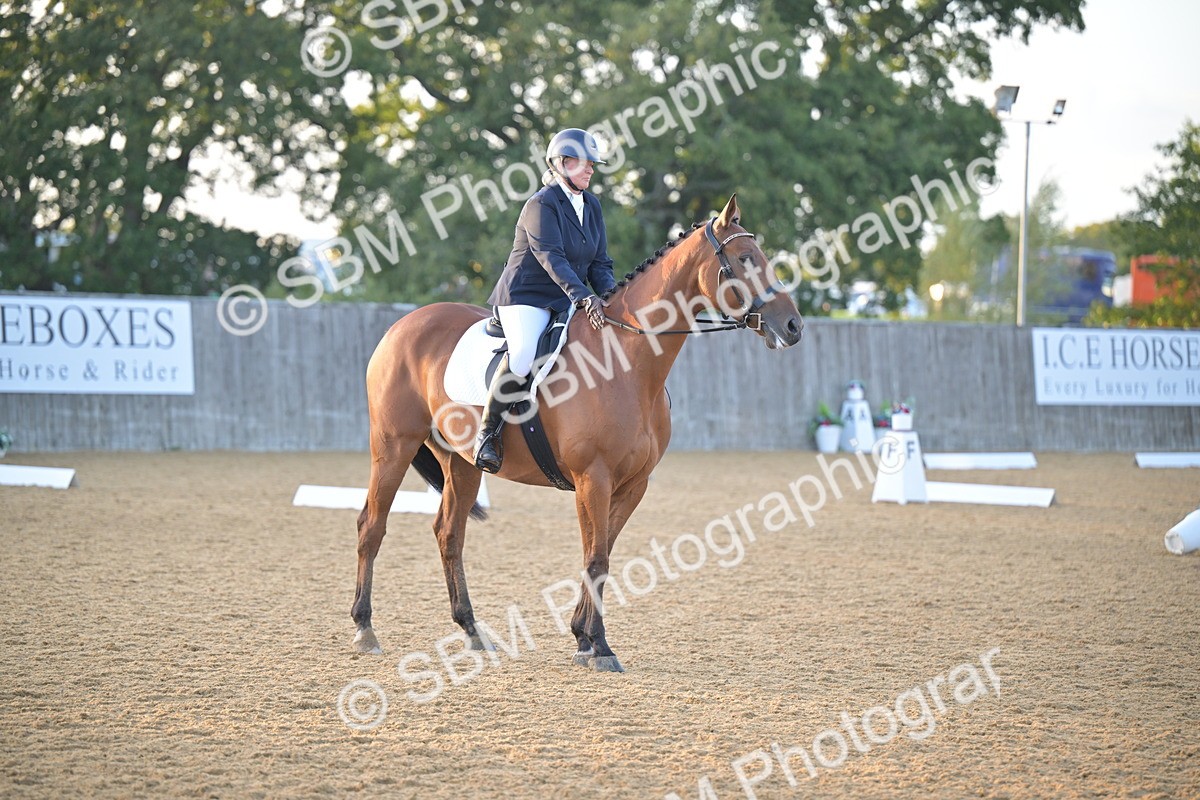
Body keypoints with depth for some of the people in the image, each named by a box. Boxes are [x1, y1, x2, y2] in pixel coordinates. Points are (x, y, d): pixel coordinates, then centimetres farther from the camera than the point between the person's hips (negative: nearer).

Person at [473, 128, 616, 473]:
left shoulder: (592, 206, 13)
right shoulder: (541, 204, -10)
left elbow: (600, 264, 13)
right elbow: (551, 258, -23)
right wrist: (584, 297, -35)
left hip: (570, 301, 8)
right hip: (527, 298, -8)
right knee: (523, 354, -34)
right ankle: (487, 432, -20)